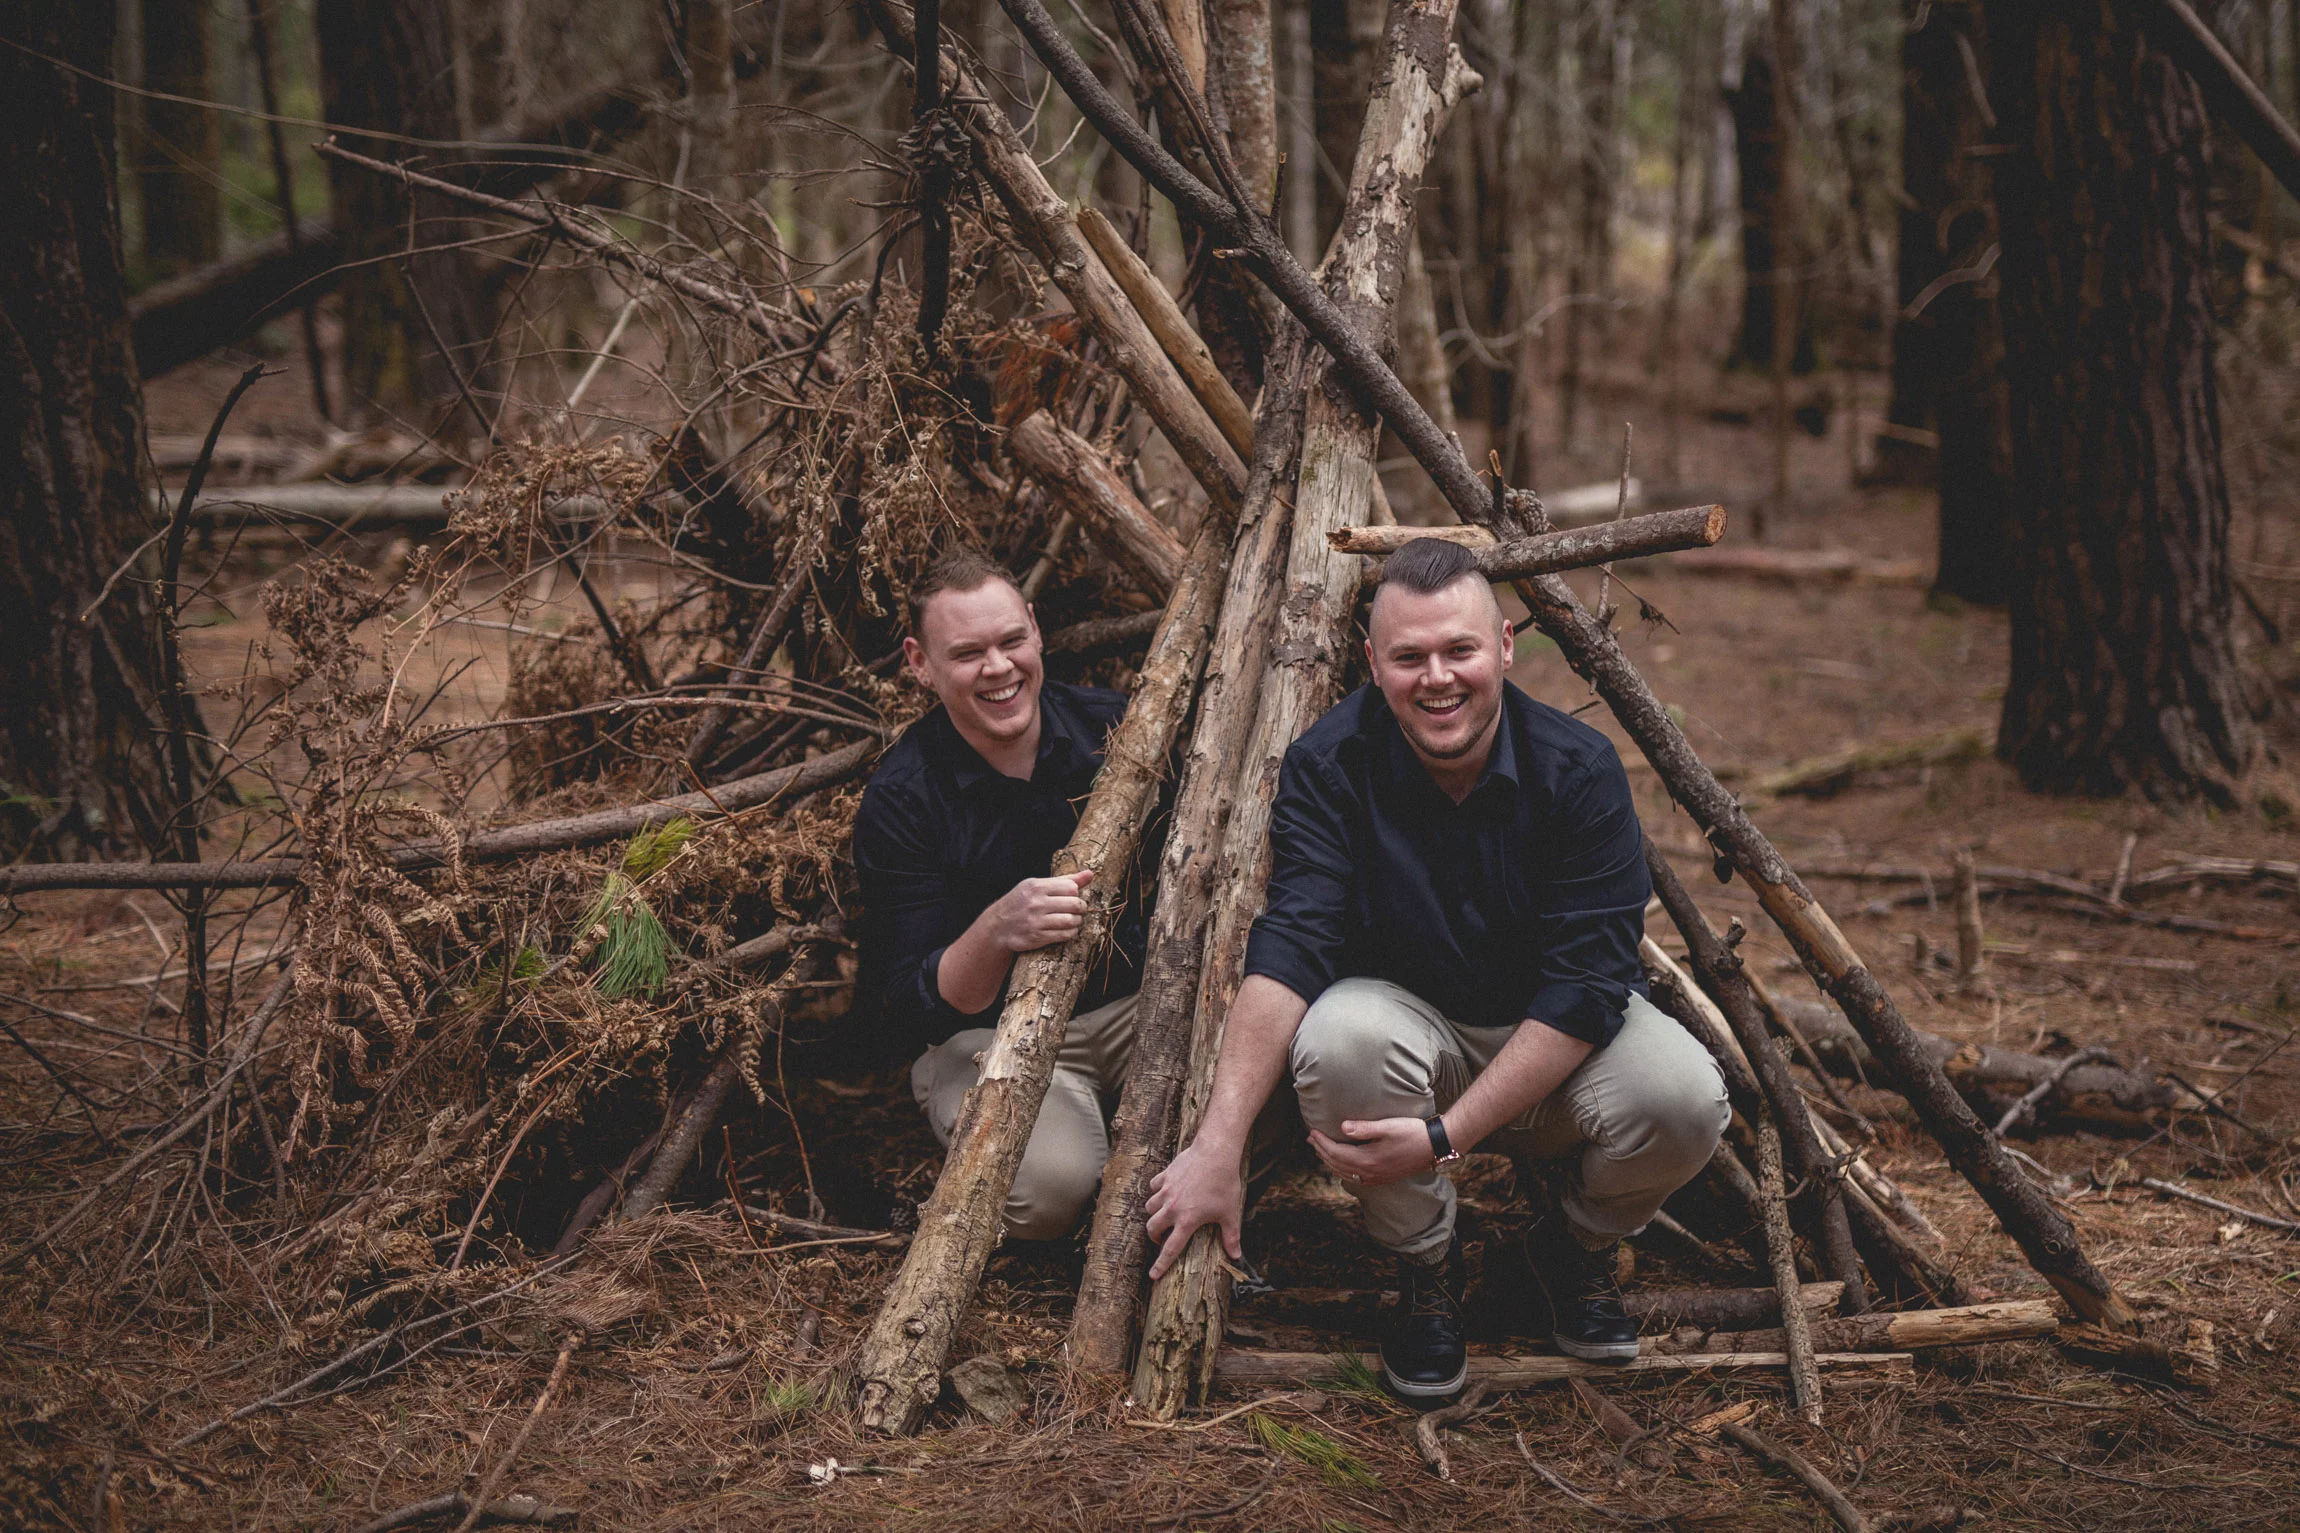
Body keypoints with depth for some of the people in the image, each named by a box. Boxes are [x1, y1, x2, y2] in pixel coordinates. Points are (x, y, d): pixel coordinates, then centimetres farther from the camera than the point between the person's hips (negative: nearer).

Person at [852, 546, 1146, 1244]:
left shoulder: (1111, 728, -5)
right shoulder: (899, 801, -14)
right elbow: (912, 1011, -18)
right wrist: (997, 932, -39)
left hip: (1135, 1000, 3)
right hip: (987, 1033, -3)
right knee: (1045, 1187, -34)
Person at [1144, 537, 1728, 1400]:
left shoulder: (1578, 770, -19)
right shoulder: (1330, 766, -16)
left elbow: (1584, 984, -23)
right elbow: (1289, 945, -27)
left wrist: (1446, 1134, -31)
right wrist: (1218, 1142, -39)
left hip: (1560, 1041, 0)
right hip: (1410, 1015, 0)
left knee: (1684, 1101, -30)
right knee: (1340, 1038, -35)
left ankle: (1580, 1247, 6)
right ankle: (1424, 1267, -6)